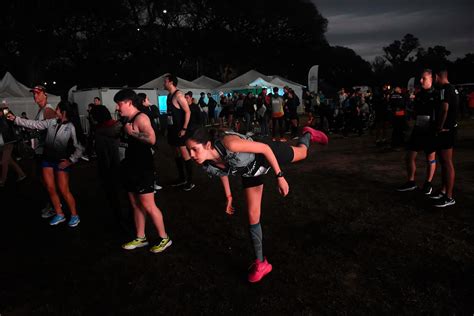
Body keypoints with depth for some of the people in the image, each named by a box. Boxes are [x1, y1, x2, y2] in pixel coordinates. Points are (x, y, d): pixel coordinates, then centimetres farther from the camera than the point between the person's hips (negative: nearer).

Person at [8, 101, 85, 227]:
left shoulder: (71, 127, -14)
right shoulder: (52, 122, 2)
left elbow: (79, 148, -12)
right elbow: (34, 124, 10)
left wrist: (71, 160, -14)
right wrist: (15, 119, 9)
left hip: (61, 162, -5)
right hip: (47, 159, 6)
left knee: (64, 190, -5)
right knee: (50, 189, 7)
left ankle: (74, 216, 11)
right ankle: (59, 215, 21)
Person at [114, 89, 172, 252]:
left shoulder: (141, 118, -15)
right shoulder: (128, 120, 13)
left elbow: (151, 139, -30)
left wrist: (131, 133, -22)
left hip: (143, 168, -9)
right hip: (131, 167, 9)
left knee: (148, 205, -4)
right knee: (135, 205, 15)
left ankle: (164, 238, 9)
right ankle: (140, 238, 27)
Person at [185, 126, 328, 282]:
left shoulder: (229, 143, -46)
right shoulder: (207, 166, -25)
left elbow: (265, 148, -33)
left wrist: (280, 177, -29)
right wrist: (228, 196, 11)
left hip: (267, 154, -4)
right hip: (251, 172, 4)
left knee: (302, 153, 25)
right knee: (253, 216, 4)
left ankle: (308, 134, 60)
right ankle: (261, 263, 19)